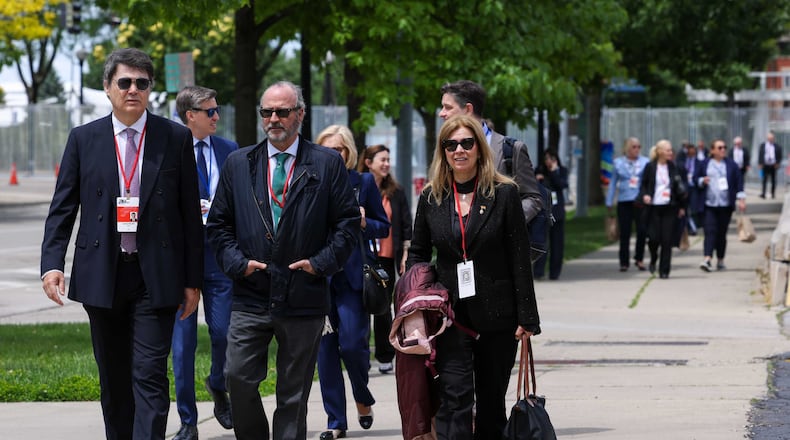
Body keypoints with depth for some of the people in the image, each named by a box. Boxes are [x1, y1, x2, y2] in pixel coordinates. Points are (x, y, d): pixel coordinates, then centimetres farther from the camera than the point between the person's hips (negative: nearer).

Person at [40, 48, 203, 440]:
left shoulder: (176, 138, 2)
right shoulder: (83, 139, 5)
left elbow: (190, 213, 4)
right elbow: (62, 207, 5)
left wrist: (193, 279, 2)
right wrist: (52, 263, -9)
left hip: (155, 277, -2)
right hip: (102, 276, 2)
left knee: (149, 376, -10)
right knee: (113, 379, 10)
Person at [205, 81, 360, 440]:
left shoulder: (327, 164, 3)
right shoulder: (238, 164, 9)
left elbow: (348, 222, 3)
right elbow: (218, 224, 10)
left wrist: (321, 262, -9)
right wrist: (238, 263, -5)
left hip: (303, 299, -1)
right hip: (250, 297, 1)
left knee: (294, 394, 4)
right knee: (238, 377, -8)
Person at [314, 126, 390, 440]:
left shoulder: (363, 182, 4)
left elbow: (383, 226, 7)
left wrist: (363, 222, -12)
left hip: (353, 275, -2)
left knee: (352, 344, -9)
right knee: (325, 349, 1)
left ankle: (363, 399, 20)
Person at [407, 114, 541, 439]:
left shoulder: (504, 193, -2)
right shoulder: (431, 197, 5)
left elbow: (520, 258, -3)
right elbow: (418, 253, 12)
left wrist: (526, 317, -7)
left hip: (497, 315, -1)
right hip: (451, 315, 1)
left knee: (492, 401, 9)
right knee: (454, 398, -11)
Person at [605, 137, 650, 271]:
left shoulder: (645, 162, 6)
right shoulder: (618, 163, 9)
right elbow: (613, 183, 13)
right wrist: (609, 203, 10)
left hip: (640, 202, -1)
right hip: (624, 202, 1)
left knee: (642, 230, -10)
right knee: (624, 233, 2)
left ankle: (639, 259, 7)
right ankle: (624, 262, 11)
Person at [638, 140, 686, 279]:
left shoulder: (673, 167, 7)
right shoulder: (650, 167, 0)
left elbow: (679, 188, 12)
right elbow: (643, 185, 5)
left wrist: (681, 206, 11)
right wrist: (644, 195, -16)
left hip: (669, 208, 2)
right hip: (653, 208, -2)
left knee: (667, 240, -2)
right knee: (654, 238, -6)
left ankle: (664, 271, 5)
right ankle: (653, 260, 26)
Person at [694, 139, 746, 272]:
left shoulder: (731, 164, 6)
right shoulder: (705, 164, 6)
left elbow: (739, 181, 5)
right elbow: (695, 178, 11)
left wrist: (741, 198, -3)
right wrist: (702, 181, -11)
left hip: (726, 205, 1)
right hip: (709, 205, -1)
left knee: (722, 233, 6)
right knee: (710, 231, -12)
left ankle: (720, 261, 16)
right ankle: (707, 259, -21)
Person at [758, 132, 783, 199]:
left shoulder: (777, 146, 3)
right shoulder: (763, 145, 4)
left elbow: (780, 156, 5)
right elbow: (760, 155, 4)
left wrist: (778, 163, -6)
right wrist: (760, 163, -4)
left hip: (773, 166, 0)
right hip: (765, 165, 0)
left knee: (773, 180, 5)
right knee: (764, 180, -5)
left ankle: (773, 193, 12)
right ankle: (763, 193, -9)